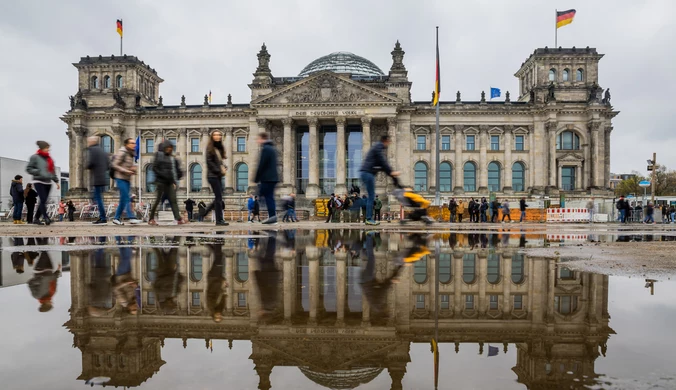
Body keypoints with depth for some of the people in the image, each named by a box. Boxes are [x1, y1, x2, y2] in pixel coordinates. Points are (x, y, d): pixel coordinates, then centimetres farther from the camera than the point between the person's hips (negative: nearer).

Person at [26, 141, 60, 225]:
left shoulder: (49, 159, 18)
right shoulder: (35, 157, 0)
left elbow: (53, 171, 21)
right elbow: (28, 169, -2)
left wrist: (56, 181, 15)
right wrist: (39, 172, -15)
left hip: (48, 183, 6)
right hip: (39, 182, -6)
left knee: (43, 201, 4)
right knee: (43, 200, -18)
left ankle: (36, 218, 14)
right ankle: (46, 218, -21)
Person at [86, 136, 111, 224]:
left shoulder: (91, 150, -5)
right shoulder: (102, 151, 18)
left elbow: (90, 163, -17)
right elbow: (108, 166, 15)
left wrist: (87, 166, 3)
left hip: (96, 178, -8)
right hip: (104, 178, 8)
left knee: (98, 198, -5)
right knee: (98, 198, 16)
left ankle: (103, 219, -7)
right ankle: (102, 216, 14)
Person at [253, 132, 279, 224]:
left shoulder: (265, 149, -11)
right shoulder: (272, 148, 18)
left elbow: (261, 165, -16)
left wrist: (256, 179, -9)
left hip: (267, 178, -9)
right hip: (273, 178, 9)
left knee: (268, 197, -5)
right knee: (269, 196, 11)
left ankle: (272, 216, -5)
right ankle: (272, 216, 12)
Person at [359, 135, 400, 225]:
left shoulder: (379, 147, 25)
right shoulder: (379, 147, -6)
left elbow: (382, 163, 22)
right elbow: (383, 162, -14)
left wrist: (390, 172, 12)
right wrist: (391, 172, -11)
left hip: (365, 172, 10)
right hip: (367, 172, -10)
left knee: (371, 196, 10)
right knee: (371, 196, -9)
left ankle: (369, 218, 11)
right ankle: (369, 219, -8)